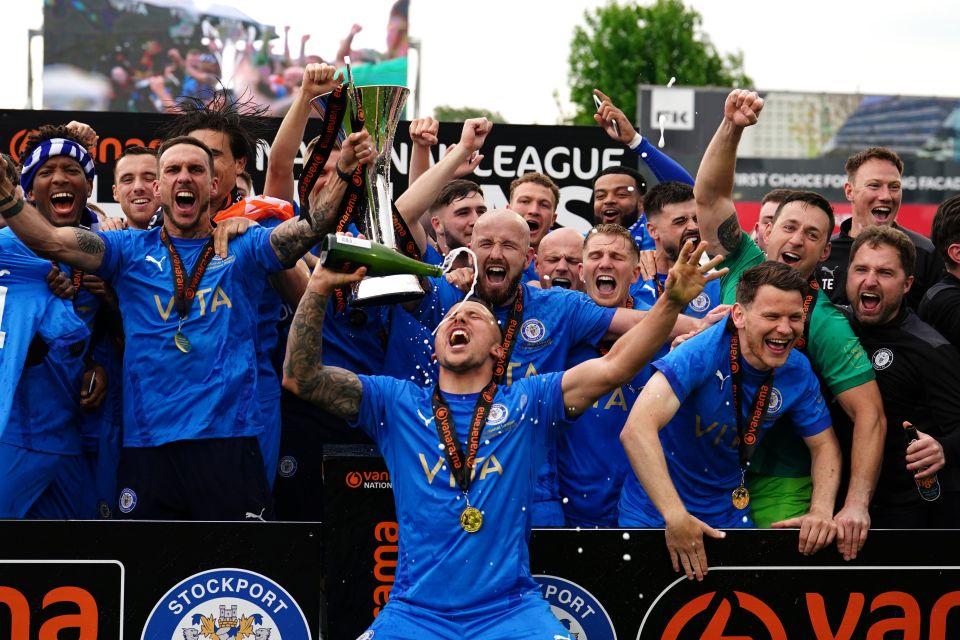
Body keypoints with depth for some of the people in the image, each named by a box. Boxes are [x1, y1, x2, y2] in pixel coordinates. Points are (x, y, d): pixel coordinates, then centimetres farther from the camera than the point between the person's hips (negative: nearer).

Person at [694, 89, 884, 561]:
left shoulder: (826, 324, -12)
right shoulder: (744, 269, 2)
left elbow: (869, 415, -18)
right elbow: (709, 195, -2)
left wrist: (856, 504, -29)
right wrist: (731, 128, -18)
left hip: (779, 490, -4)